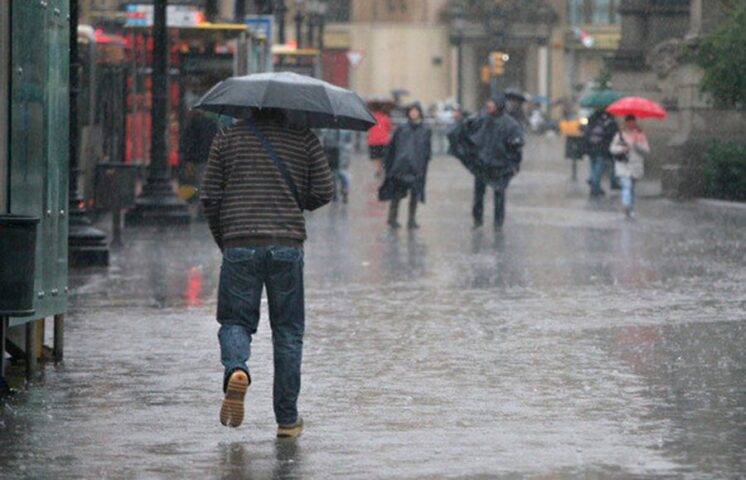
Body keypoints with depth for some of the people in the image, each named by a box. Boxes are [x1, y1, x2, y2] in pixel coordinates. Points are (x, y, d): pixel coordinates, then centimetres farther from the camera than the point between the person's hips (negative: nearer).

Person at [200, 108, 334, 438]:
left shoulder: (228, 137, 7)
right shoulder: (304, 139, 6)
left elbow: (210, 197, 5)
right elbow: (324, 191, 2)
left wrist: (221, 239, 19)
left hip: (239, 246, 0)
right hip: (287, 246, 0)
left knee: (235, 321, 10)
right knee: (287, 330, 9)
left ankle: (236, 369, -24)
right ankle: (287, 419, 9)